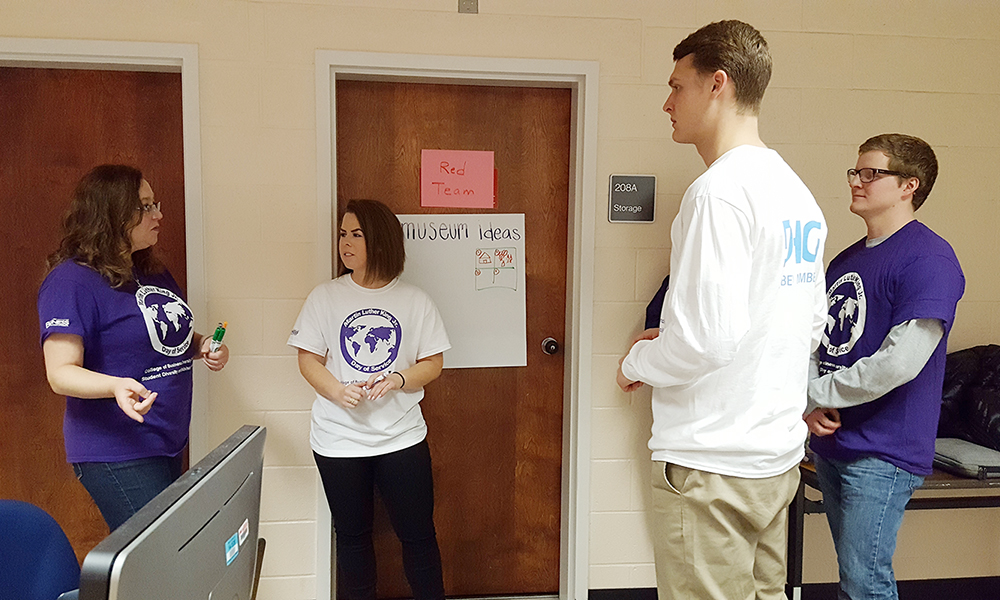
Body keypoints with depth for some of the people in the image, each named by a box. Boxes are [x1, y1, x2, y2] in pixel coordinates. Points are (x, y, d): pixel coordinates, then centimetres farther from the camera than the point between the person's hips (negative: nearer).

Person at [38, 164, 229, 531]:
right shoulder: (71, 280, -14)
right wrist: (117, 386, -36)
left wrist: (203, 346, 1)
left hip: (169, 443, 8)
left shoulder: (154, 272, 10)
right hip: (116, 453, -8)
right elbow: (61, 373, -18)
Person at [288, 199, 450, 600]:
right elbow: (308, 358, 0)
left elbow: (433, 363, 1)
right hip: (339, 439, 1)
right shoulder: (324, 297, 1)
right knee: (352, 536, 14)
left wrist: (396, 379, -18)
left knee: (418, 534, 7)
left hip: (401, 436, 0)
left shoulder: (415, 300, -1)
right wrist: (338, 391, -18)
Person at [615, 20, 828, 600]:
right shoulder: (798, 192, 10)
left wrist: (639, 363, -5)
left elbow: (709, 335, -26)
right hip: (779, 455, 9)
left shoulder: (720, 190, -18)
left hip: (713, 467, -9)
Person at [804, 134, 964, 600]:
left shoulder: (929, 258, -13)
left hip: (882, 451, -8)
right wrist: (812, 410, -4)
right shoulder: (846, 260, 12)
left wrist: (814, 392, -11)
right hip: (831, 444, 8)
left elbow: (899, 362, -22)